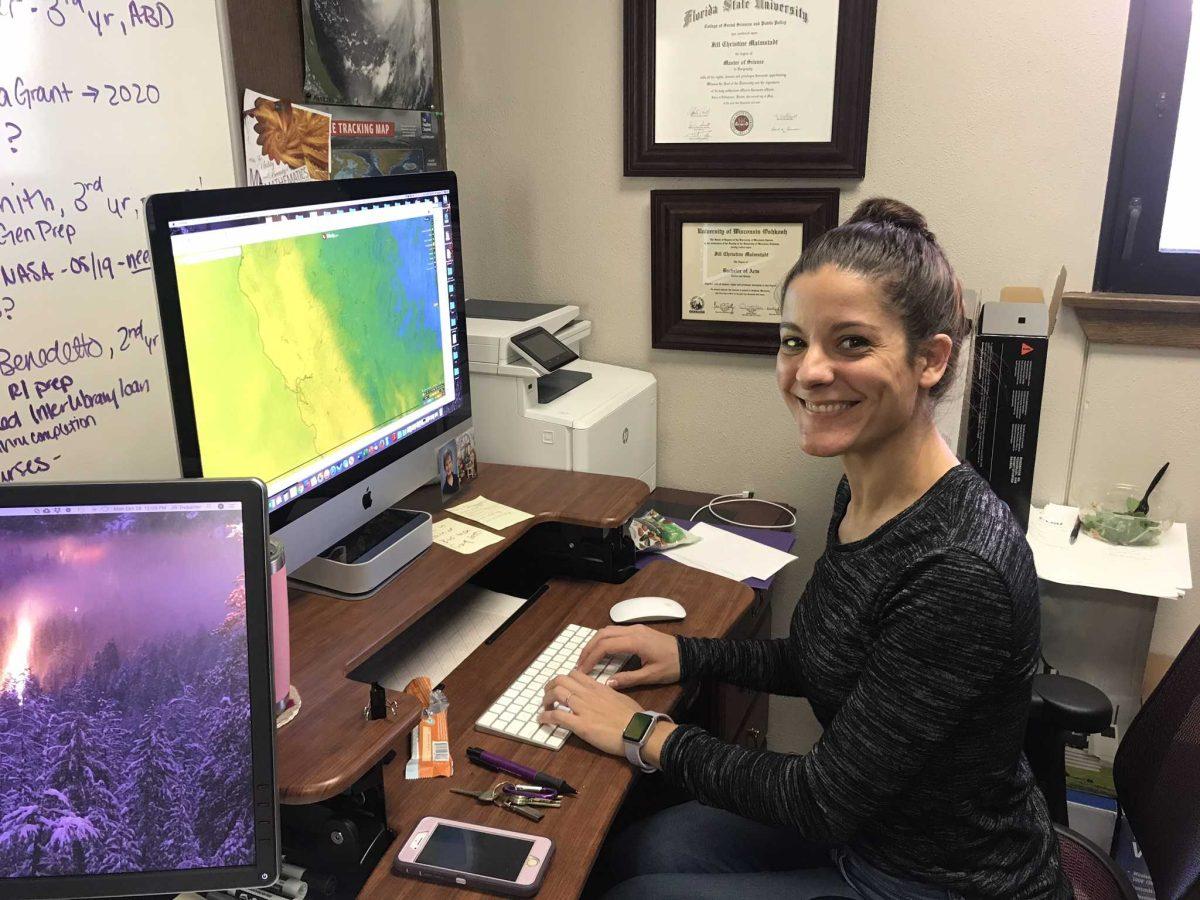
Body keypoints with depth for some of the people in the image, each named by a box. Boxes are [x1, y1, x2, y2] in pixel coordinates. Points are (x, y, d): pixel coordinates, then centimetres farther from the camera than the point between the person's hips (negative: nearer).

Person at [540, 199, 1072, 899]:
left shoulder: (961, 571, -33)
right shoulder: (865, 492, -6)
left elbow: (829, 799, -25)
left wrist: (646, 735, -16)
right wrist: (688, 654, 0)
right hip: (870, 826, 7)